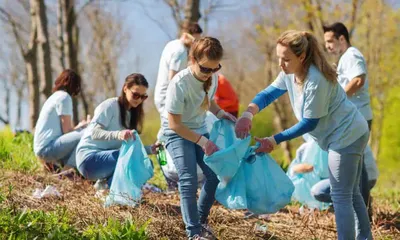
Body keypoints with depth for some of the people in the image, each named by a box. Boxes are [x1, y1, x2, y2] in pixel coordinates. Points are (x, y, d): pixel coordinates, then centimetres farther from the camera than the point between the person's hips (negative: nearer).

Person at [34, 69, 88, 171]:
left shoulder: (55, 96, 19)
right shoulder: (64, 97, -8)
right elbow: (67, 130, -9)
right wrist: (81, 126, 5)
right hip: (47, 148, -10)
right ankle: (70, 168, -17)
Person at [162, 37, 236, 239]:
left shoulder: (212, 77, -12)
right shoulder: (180, 84, -32)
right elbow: (175, 124, -27)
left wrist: (220, 113, -10)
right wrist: (203, 142, -28)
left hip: (200, 130, 6)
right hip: (177, 133, -6)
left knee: (215, 174, -1)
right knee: (189, 179, -19)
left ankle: (201, 221, 19)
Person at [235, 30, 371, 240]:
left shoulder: (316, 81, -30)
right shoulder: (290, 73, -3)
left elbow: (309, 123, -23)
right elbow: (268, 94, 0)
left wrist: (275, 141, -20)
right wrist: (248, 114, -20)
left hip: (347, 135, -10)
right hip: (349, 134, 10)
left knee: (340, 196, -8)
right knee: (351, 193, 19)